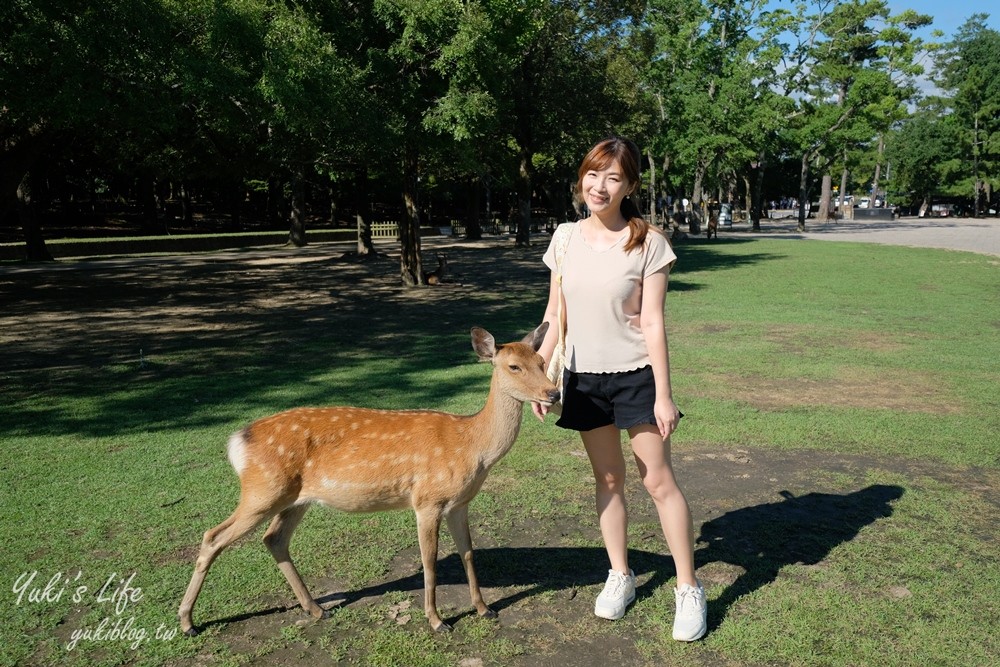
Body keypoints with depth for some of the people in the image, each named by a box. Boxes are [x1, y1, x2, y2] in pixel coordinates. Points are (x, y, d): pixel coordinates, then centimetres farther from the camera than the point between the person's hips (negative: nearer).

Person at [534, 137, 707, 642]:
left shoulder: (648, 242, -11)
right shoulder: (567, 238, 0)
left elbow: (652, 322, -11)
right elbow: (555, 316, 5)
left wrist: (663, 395, -13)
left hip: (635, 375, -4)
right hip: (583, 377, 4)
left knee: (658, 481, 2)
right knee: (607, 479, 15)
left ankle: (689, 589, 18)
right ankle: (620, 576, 31)